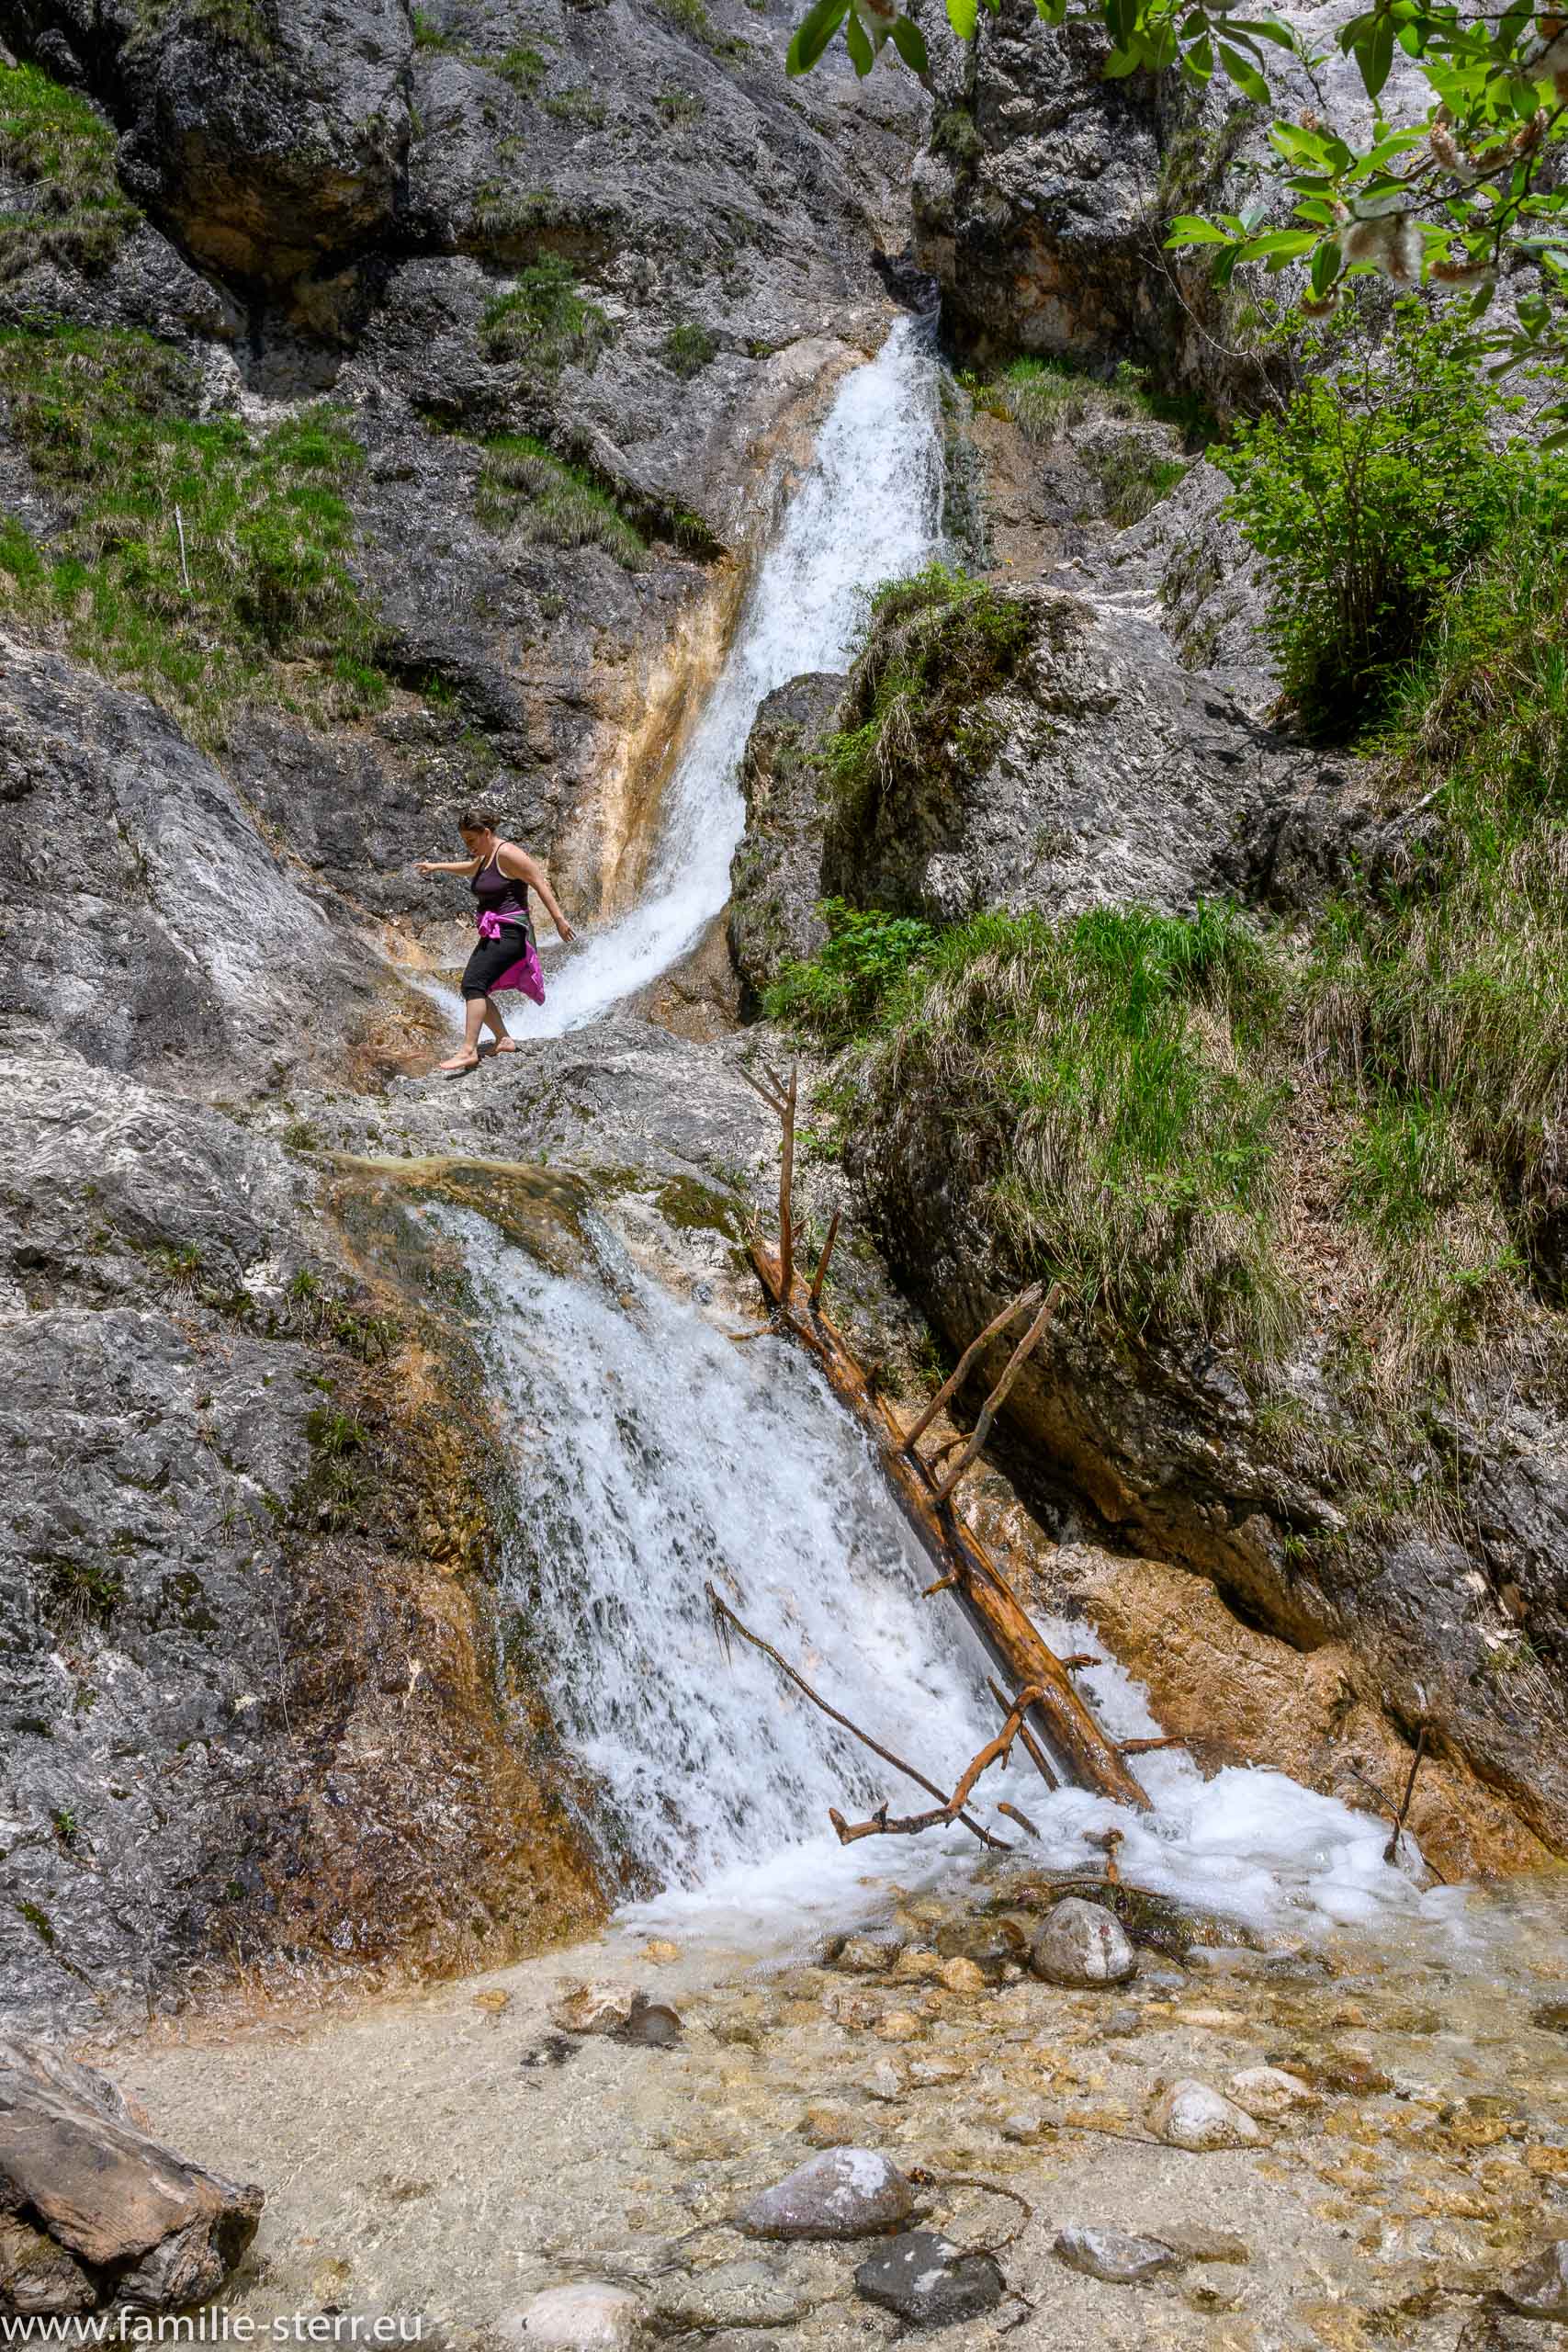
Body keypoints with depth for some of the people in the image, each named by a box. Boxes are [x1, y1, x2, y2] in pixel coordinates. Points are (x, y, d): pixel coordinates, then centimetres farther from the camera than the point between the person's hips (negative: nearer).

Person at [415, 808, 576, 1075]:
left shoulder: (506, 854, -13)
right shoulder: (485, 857, 17)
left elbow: (540, 883, -17)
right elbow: (470, 868, 41)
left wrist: (558, 919, -21)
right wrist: (437, 867, 49)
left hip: (508, 933, -10)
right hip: (493, 934, 10)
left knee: (473, 983, -21)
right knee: (476, 989, 6)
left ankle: (468, 1050, -26)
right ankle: (504, 1040, 15)